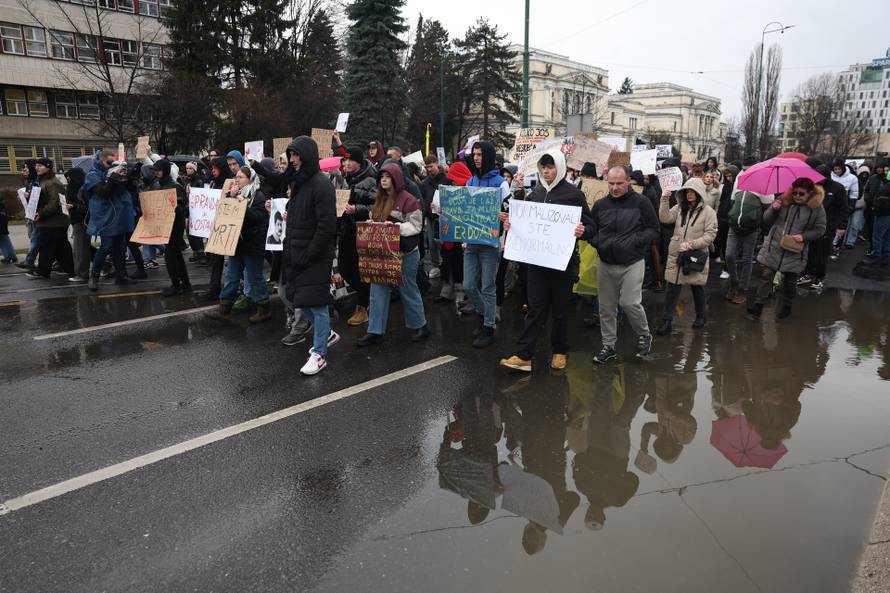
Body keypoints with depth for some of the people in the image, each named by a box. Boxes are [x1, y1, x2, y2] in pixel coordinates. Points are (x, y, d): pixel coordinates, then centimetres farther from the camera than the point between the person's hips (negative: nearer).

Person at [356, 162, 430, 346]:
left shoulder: (407, 200, -12)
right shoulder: (379, 199, 12)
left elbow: (415, 226, -14)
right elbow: (373, 221, 22)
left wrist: (394, 226, -23)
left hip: (404, 253, -7)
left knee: (408, 290, 7)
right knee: (378, 291, 5)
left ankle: (419, 326, 25)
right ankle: (375, 331, 11)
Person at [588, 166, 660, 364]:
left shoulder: (640, 202, -5)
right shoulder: (600, 205, 5)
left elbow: (653, 230, -1)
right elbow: (591, 230, 13)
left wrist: (635, 241, -16)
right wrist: (597, 242, -7)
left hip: (632, 264, -4)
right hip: (606, 264, 4)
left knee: (630, 303, -11)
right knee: (606, 308, 9)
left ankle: (644, 335, 18)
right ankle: (608, 346, 23)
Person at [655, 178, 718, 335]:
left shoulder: (708, 211, -6)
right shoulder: (680, 208, 8)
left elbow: (710, 235, -11)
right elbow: (665, 218, -5)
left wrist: (691, 244, -20)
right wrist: (664, 201, -16)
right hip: (676, 254, 3)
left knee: (697, 288, 13)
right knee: (672, 288, 1)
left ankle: (700, 317, 33)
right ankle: (666, 321, 4)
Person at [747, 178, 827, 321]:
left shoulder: (817, 208, -6)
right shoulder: (784, 201, -3)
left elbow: (820, 229, -1)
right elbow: (766, 220, 2)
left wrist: (804, 236, -16)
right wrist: (773, 209, -17)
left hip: (794, 252, 0)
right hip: (773, 247, 0)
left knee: (789, 282, 11)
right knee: (765, 276, -3)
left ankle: (785, 308, 30)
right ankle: (757, 307, 4)